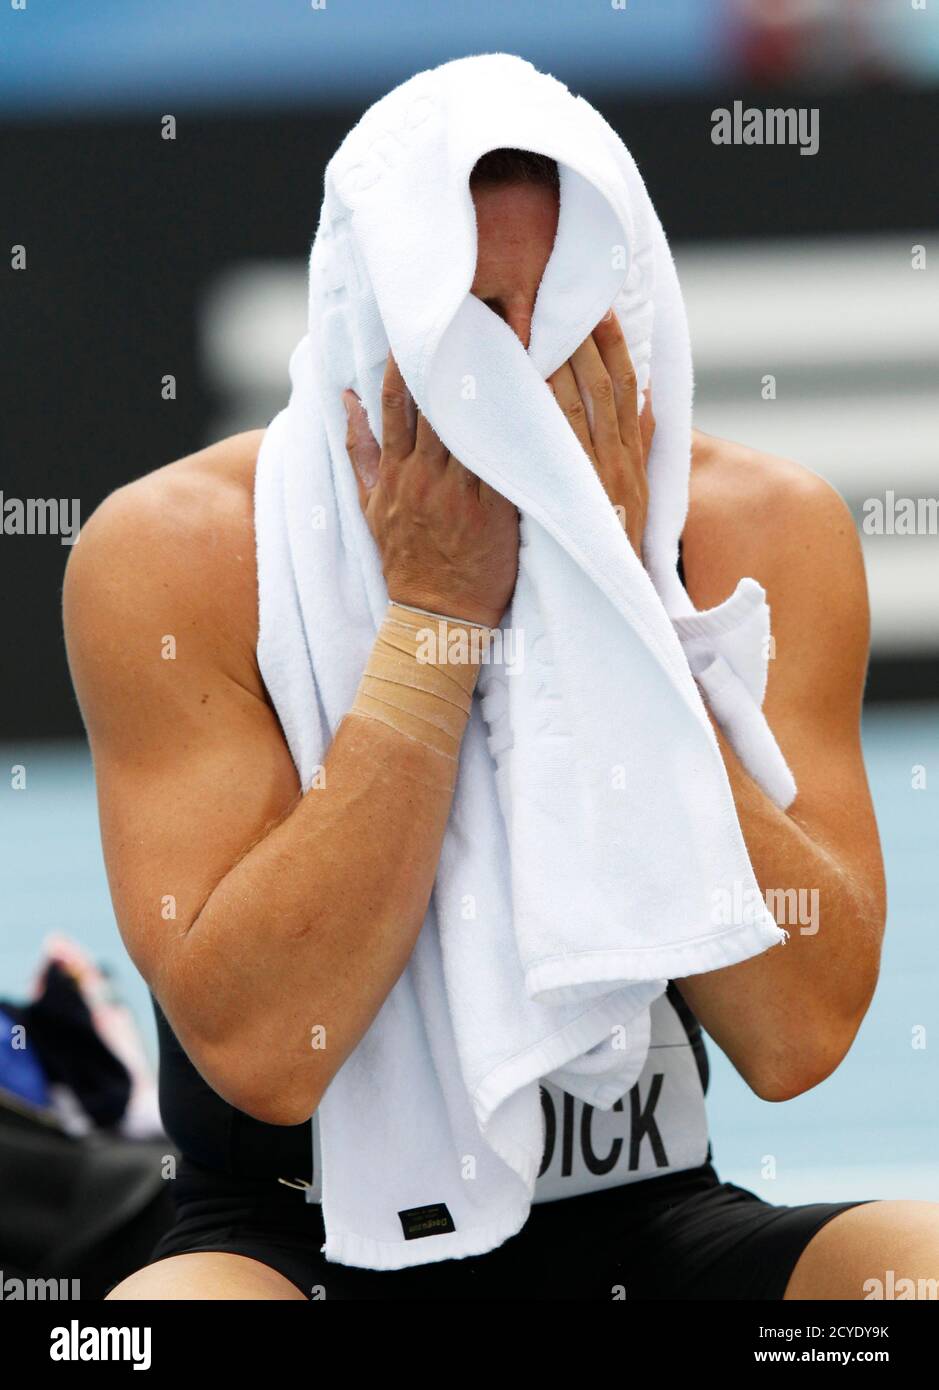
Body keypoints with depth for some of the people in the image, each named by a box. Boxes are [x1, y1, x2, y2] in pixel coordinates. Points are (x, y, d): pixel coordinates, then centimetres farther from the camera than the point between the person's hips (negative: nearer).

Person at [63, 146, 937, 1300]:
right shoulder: (177, 550, -11)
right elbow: (262, 1053, -21)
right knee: (178, 1303, -36)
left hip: (639, 1232, 3)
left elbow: (794, 1040, -15)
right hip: (301, 1244, -3)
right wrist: (435, 605, -22)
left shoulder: (763, 532, -5)